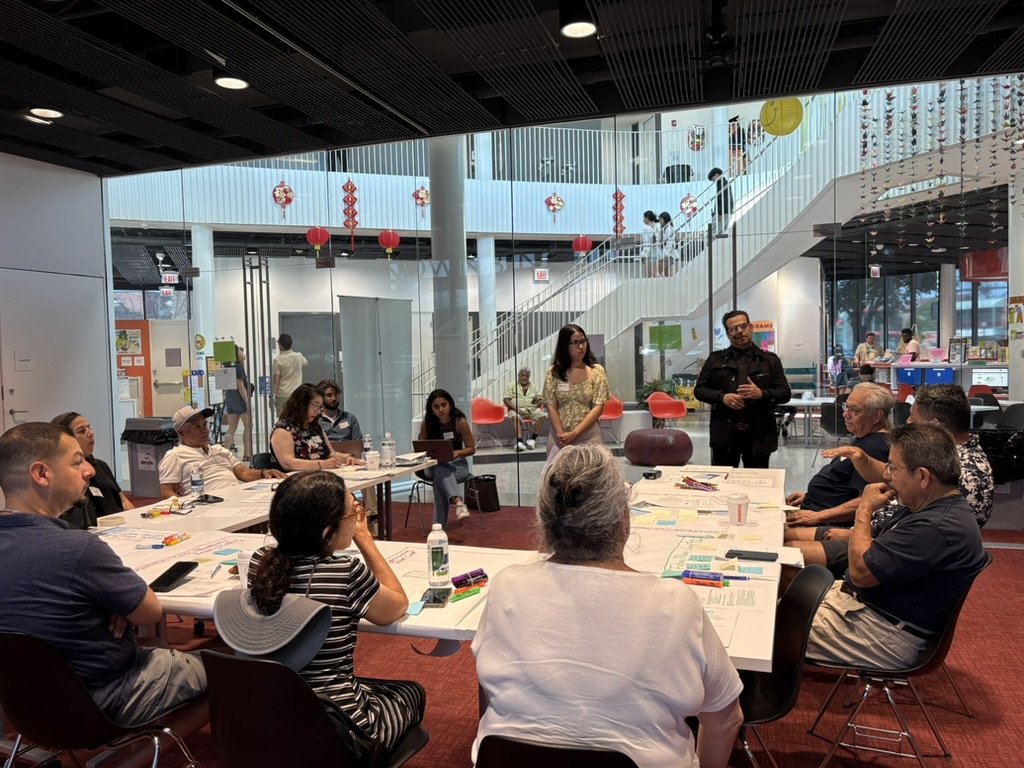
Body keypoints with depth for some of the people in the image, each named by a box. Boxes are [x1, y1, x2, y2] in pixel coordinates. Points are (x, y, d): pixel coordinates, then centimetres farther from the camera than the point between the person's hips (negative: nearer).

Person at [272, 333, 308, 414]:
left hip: (282, 395, -4)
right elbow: (306, 363, 28)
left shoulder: (278, 360, -9)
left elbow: (276, 381, -10)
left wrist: (272, 396, -3)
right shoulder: (299, 356, 3)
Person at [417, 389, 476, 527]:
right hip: (434, 465, 1)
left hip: (457, 464, -1)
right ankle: (457, 501, -57)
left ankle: (440, 524, -35)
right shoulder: (427, 423, -4)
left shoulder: (460, 422, -10)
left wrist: (457, 453, -24)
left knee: (439, 479, -36)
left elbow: (471, 449, -3)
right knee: (440, 471, -39)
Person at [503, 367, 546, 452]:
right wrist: (517, 409, -15)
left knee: (542, 416, -27)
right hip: (517, 409, -3)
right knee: (515, 417, -37)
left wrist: (538, 401, -4)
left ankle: (532, 439, -24)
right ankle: (519, 441, -48)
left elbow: (541, 400, 23)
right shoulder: (512, 385, 11)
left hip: (532, 409, 3)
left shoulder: (533, 386, 22)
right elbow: (506, 400, 1)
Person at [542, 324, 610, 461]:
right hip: (559, 436, 1)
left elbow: (598, 407, -6)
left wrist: (574, 433, -13)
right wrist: (561, 435, -13)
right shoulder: (554, 372, 2)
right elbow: (551, 407, -1)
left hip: (588, 436, -1)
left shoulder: (596, 371, -1)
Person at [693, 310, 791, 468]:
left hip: (759, 435, 0)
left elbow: (785, 393, 4)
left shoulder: (770, 360, 7)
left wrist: (762, 394, -15)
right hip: (725, 433, 0)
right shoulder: (715, 359, 8)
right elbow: (699, 389, 6)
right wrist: (722, 397, -12)